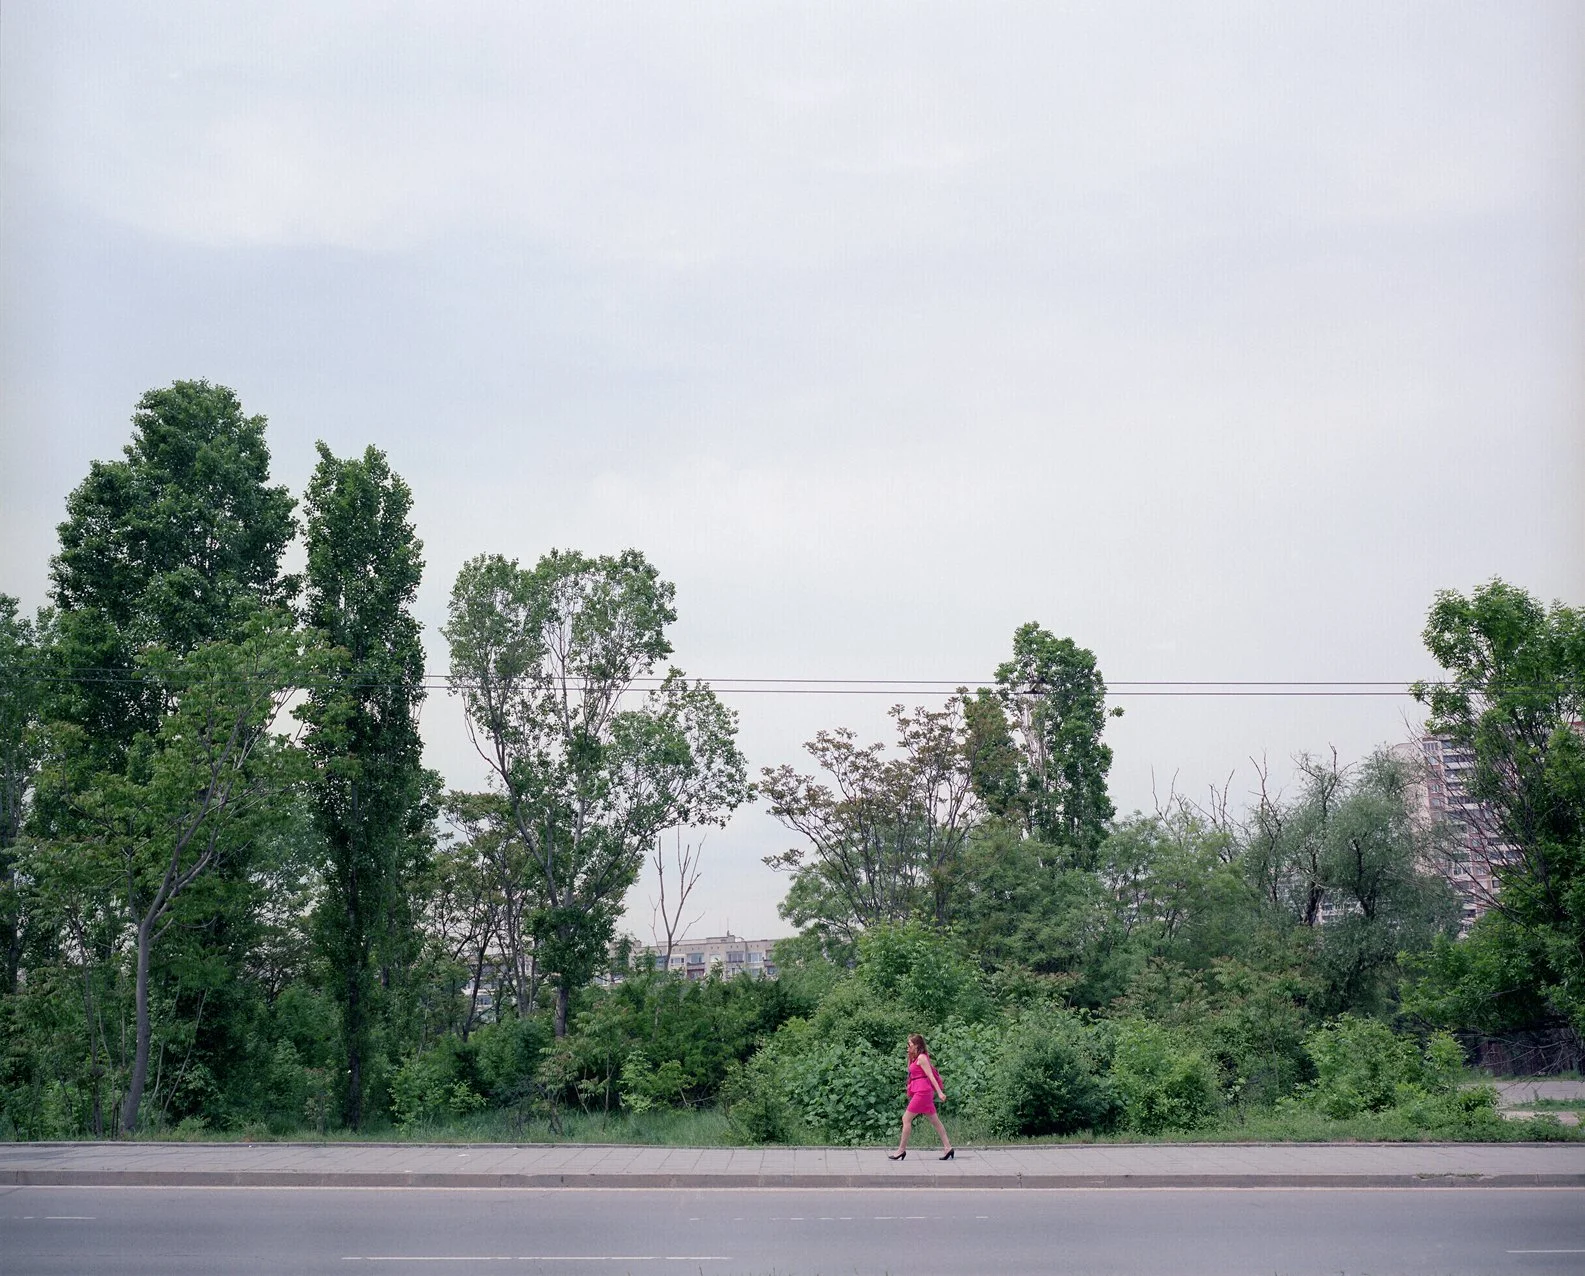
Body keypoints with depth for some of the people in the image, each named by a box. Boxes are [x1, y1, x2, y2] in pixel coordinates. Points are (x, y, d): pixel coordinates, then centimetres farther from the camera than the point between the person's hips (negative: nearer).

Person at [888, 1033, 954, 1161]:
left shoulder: (921, 1057, -11)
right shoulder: (915, 1058, 16)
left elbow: (931, 1076, -17)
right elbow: (910, 1071, 24)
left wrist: (939, 1092, -20)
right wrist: (910, 1057, 16)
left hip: (922, 1091, -10)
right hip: (923, 1092, 10)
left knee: (906, 1119, -4)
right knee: (935, 1120, 8)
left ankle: (902, 1150, 0)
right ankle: (948, 1148, 7)